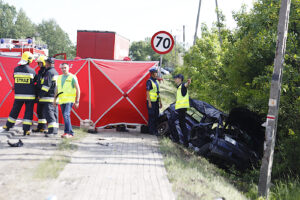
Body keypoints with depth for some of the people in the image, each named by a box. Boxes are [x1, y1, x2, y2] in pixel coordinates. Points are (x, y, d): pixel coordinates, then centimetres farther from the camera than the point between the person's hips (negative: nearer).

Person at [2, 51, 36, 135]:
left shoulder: (16, 69, -1)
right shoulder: (32, 71, -9)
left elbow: (15, 80, 8)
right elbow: (35, 80, 7)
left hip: (18, 95, 3)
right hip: (29, 95, -3)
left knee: (14, 110, 16)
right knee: (28, 112, 2)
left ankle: (8, 126, 26)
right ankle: (26, 129, -1)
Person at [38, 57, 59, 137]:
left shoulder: (49, 72, -12)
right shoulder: (55, 72, 19)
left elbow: (46, 85, -18)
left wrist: (40, 95, -13)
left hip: (49, 97, -10)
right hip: (55, 97, 10)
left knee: (48, 113, -12)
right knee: (54, 113, 11)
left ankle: (51, 130, -18)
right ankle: (55, 130, 14)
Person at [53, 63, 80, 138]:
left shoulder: (72, 77, -4)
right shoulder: (59, 77, 14)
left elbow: (78, 90, -4)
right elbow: (57, 89, 22)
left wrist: (77, 101, -9)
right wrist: (55, 100, 17)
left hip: (69, 100, -6)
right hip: (62, 100, 7)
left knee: (66, 115, -21)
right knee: (66, 117, 9)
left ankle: (67, 132, -20)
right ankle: (70, 133, 17)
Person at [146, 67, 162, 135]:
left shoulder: (156, 81, 16)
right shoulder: (149, 81, -9)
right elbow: (147, 92, -14)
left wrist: (160, 102, 18)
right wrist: (149, 102, -19)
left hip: (156, 102, 8)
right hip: (151, 101, -8)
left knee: (156, 116, 10)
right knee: (151, 116, -5)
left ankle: (155, 130, 17)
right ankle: (151, 130, 0)